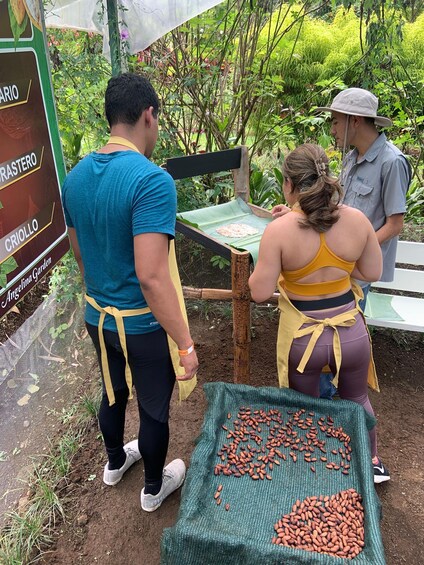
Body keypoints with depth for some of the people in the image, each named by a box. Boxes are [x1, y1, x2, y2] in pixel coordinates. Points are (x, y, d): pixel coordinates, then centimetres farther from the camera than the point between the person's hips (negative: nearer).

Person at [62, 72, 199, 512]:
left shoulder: (76, 177, -1)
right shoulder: (152, 180, -25)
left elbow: (80, 253, 10)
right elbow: (151, 275, -32)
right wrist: (186, 344, -24)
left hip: (98, 316, 7)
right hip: (145, 324, -7)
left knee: (113, 393, 29)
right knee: (153, 409, 17)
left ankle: (115, 461, 55)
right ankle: (154, 487, 42)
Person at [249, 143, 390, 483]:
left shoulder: (279, 230, -20)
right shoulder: (357, 220, -10)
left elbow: (260, 293, -17)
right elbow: (373, 273, 1)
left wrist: (268, 265, 3)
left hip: (302, 337, -3)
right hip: (351, 333, 3)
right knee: (357, 401, 30)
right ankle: (373, 464, 53)